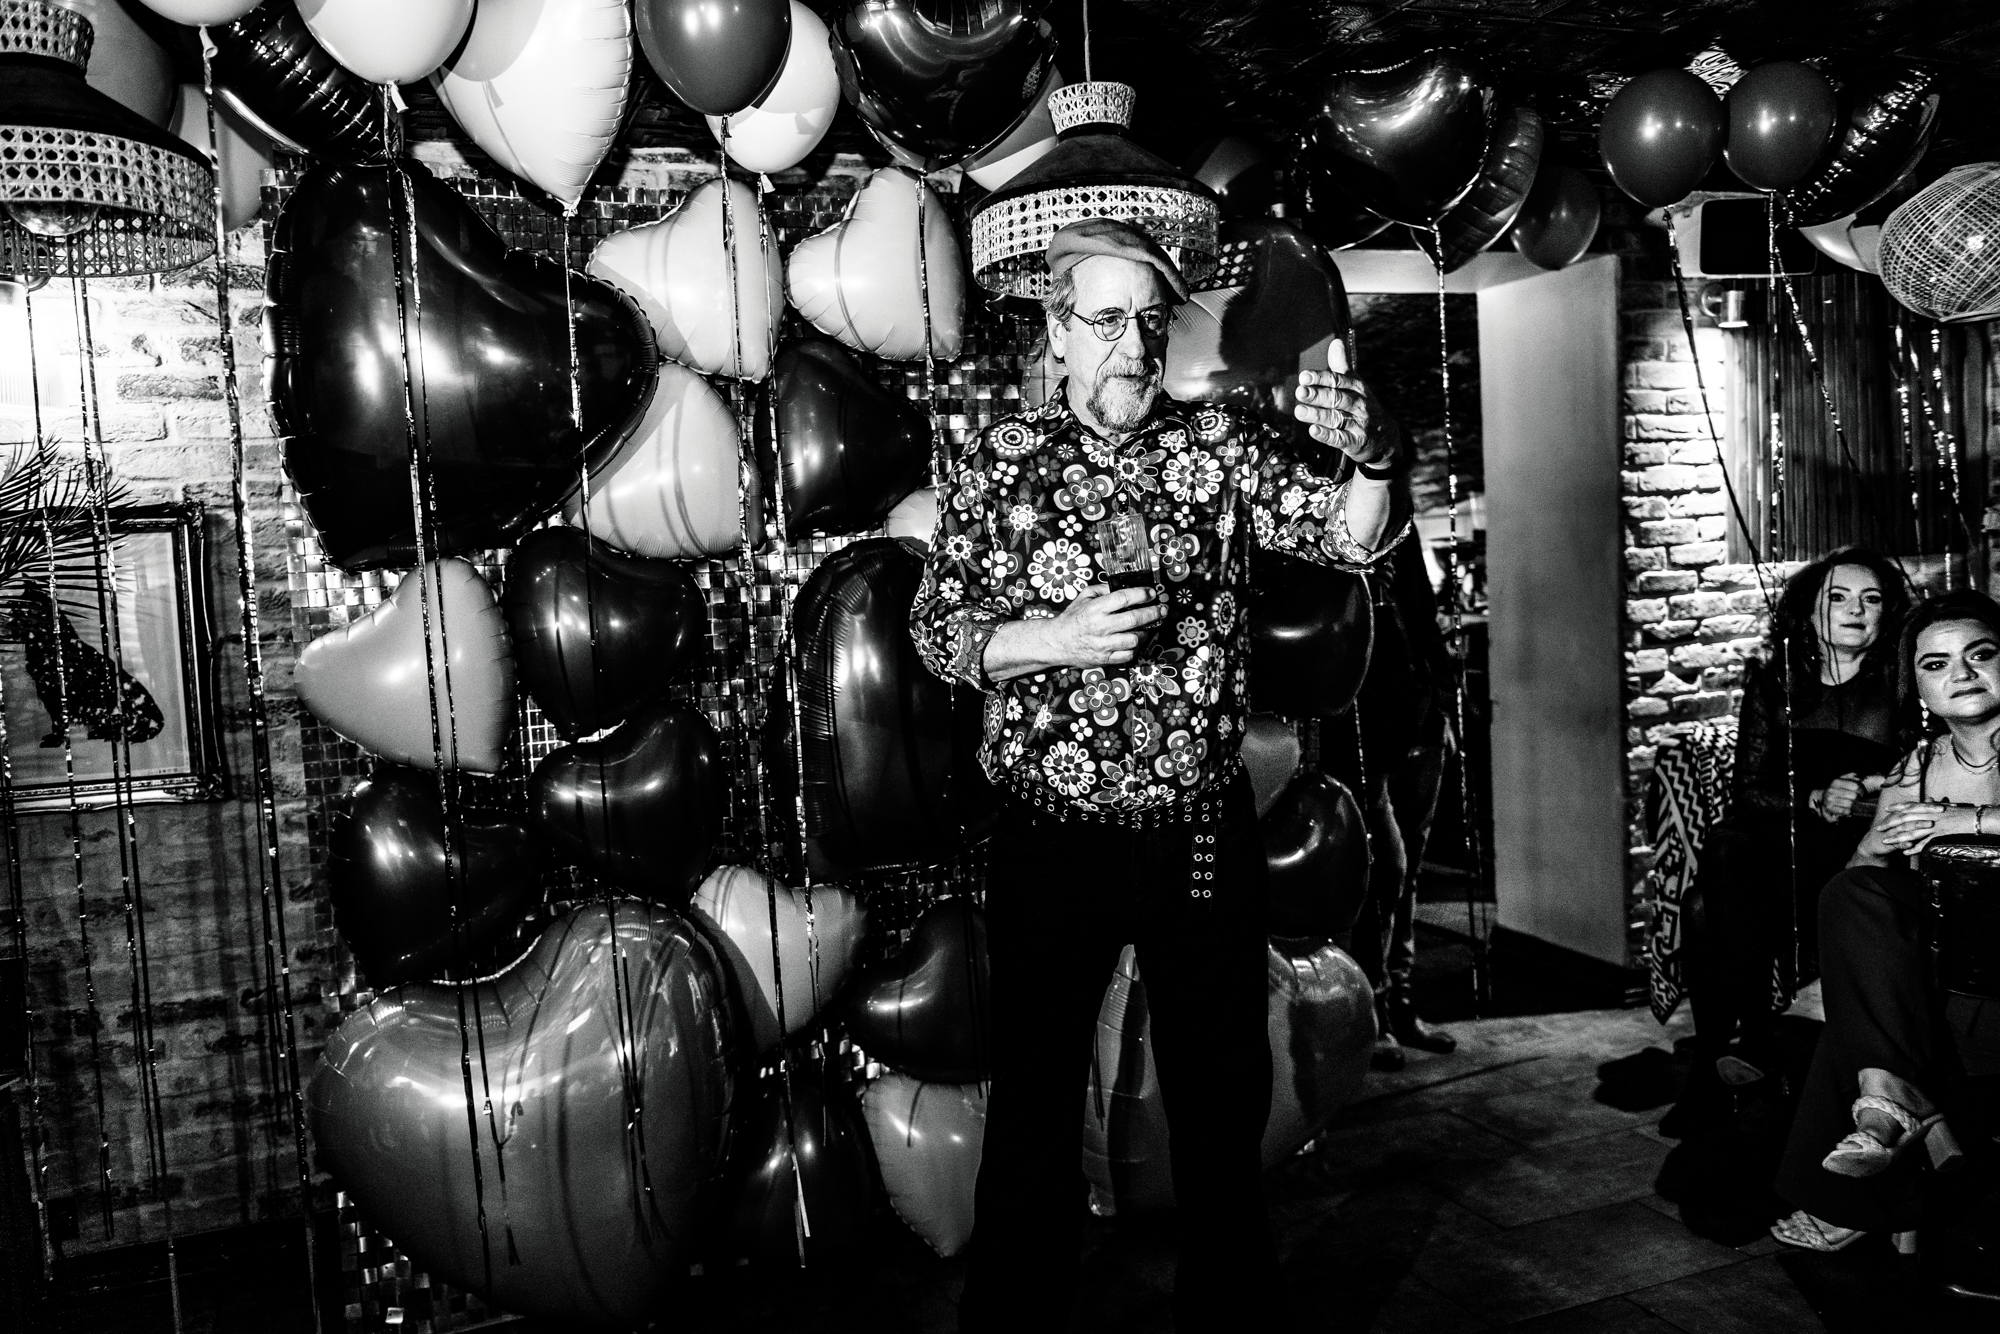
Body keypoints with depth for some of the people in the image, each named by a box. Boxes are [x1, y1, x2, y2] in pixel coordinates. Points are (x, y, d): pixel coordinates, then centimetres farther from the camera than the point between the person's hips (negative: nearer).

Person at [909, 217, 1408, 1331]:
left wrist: (1372, 461, -27)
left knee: (1226, 1096, 16)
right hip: (1055, 842, -1)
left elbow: (1353, 538, -7)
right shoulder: (1003, 463, -1)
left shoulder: (1222, 445, 2)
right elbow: (938, 631, 0)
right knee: (1035, 1104, 12)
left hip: (1207, 833, 2)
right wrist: (1059, 636, -16)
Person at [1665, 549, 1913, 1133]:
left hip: (1861, 854, -2)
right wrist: (1816, 801, -10)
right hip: (1777, 843, 3)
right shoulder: (1772, 681, 14)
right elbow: (1747, 788, 7)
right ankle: (1752, 1038, -30)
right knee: (1726, 846, -36)